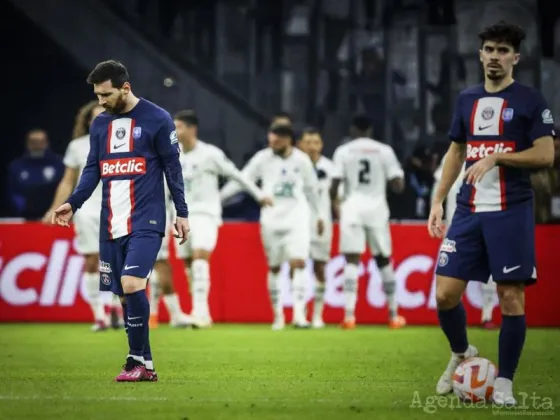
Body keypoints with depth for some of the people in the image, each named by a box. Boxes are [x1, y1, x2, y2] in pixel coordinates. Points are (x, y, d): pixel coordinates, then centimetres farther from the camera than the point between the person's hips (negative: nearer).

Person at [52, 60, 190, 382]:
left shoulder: (157, 120, -3)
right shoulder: (100, 125, 12)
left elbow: (172, 167, -1)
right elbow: (93, 170, 14)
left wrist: (182, 213, -3)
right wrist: (73, 204, 0)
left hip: (146, 222, -6)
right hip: (112, 225, 6)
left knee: (132, 285, -21)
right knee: (125, 295, 6)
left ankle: (137, 361, -11)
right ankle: (145, 366, 13)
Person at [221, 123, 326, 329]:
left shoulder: (302, 160, 2)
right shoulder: (263, 158, -2)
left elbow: (312, 189, 15)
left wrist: (319, 215, 21)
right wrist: (219, 196, -4)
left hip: (297, 218, 0)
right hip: (271, 218, 0)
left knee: (298, 263, -14)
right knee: (274, 267, 6)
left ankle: (299, 314, -17)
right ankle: (278, 316, 16)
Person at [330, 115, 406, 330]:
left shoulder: (343, 151, 2)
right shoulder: (384, 151, 4)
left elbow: (334, 186, -3)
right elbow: (398, 186, 0)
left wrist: (334, 203, 17)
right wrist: (400, 176, 22)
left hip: (352, 208, -1)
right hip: (377, 209, 1)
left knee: (352, 261, -3)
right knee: (384, 261, 13)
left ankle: (349, 314, -15)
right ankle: (393, 315, 17)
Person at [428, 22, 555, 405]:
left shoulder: (530, 100, -1)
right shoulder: (467, 100, 14)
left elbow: (545, 155, -8)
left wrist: (496, 158, -16)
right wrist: (438, 201, 12)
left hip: (511, 212, -4)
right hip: (469, 212, 4)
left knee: (511, 297, -5)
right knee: (445, 293, -2)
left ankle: (504, 382, 6)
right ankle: (461, 354, 24)